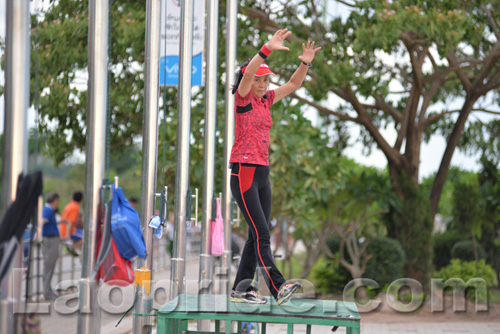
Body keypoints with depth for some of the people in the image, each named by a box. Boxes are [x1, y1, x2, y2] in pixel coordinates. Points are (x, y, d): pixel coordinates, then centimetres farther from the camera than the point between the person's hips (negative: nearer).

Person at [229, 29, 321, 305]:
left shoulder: (265, 100, 15)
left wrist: (305, 63, 0)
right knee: (261, 233, -14)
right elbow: (247, 74, -22)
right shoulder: (242, 99, -4)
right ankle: (278, 287, -22)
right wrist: (268, 49, -33)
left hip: (262, 173, 8)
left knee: (258, 235, 7)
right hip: (244, 171, -8)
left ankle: (241, 289, 12)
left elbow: (293, 84, 17)